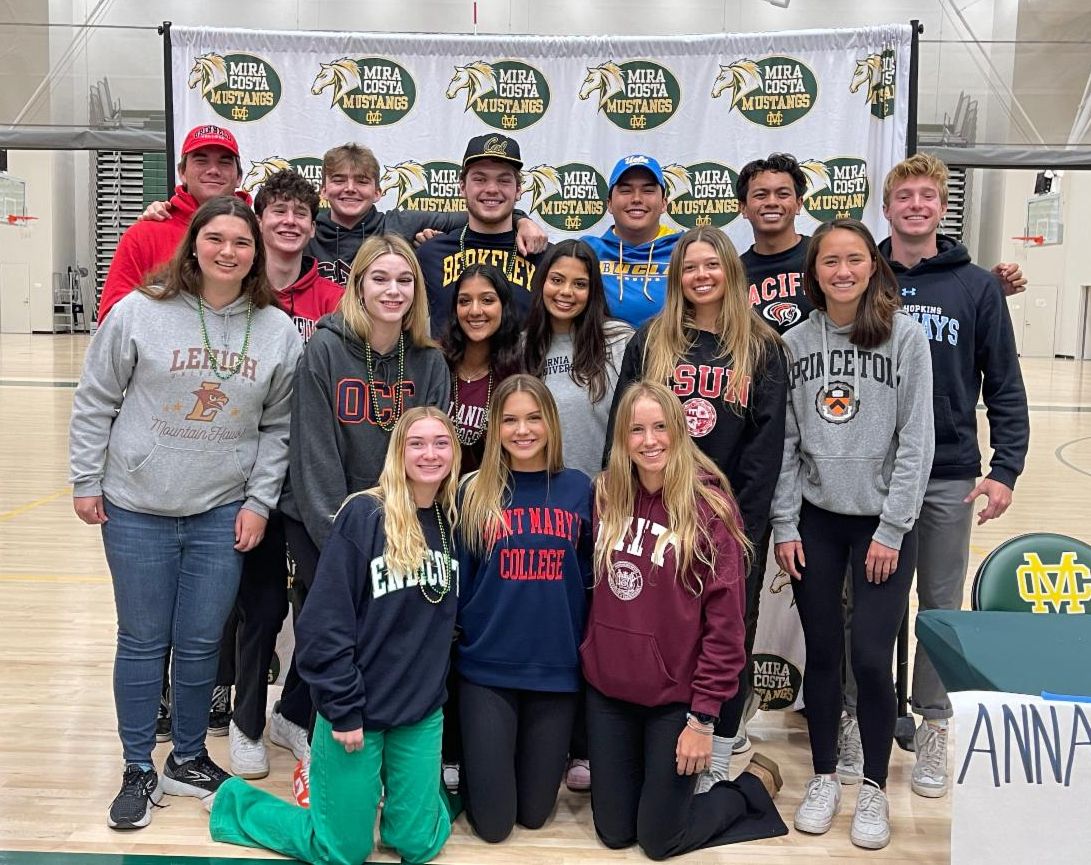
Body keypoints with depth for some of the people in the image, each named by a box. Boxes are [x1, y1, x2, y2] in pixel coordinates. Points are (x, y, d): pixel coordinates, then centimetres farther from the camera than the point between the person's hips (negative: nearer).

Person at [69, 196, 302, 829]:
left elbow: (278, 427, 5)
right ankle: (139, 771, 25)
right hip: (137, 510, -1)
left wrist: (259, 501, 0)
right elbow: (95, 403, 1)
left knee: (201, 643, 9)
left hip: (224, 514, 1)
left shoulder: (277, 331, 0)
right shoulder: (140, 312, -6)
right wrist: (87, 481, 0)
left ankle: (189, 760, 30)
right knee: (142, 642, 8)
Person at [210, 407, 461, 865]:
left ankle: (390, 783, 39)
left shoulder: (453, 523, 2)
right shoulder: (362, 514, -15)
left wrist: (439, 684, 8)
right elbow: (324, 622, -16)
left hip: (422, 711, 5)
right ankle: (235, 801, 29)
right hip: (358, 706, -5)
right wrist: (343, 708, -16)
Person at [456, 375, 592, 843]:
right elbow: (457, 578, 3)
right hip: (487, 667, -1)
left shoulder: (578, 488, 1)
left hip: (557, 667, 2)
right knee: (493, 821, 3)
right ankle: (469, 772, 34)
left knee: (534, 812, 12)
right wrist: (453, 642, 3)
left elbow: (590, 575, 8)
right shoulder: (475, 491, -2)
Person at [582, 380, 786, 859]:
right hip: (607, 687, 4)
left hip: (675, 694, -4)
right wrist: (589, 656, 8)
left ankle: (754, 785, 28)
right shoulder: (605, 496, 0)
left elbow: (725, 620, -14)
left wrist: (703, 717, -14)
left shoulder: (708, 506, -14)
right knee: (613, 831, 13)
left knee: (659, 839, 6)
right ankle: (651, 771, 41)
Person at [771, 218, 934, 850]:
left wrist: (892, 530, -10)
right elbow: (785, 442, 4)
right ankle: (825, 778, 26)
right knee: (822, 652, 9)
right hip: (814, 519, 3)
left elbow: (916, 441, -7)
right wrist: (784, 525, 0)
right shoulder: (795, 342, 3)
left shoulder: (905, 336, -5)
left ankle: (874, 789, 17)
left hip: (883, 520, -2)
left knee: (871, 656, -3)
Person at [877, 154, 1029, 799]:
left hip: (949, 476, 0)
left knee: (942, 603, 9)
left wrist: (1006, 469, -7)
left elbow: (1004, 387, 1)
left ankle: (934, 725, 23)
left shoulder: (978, 287, 2)